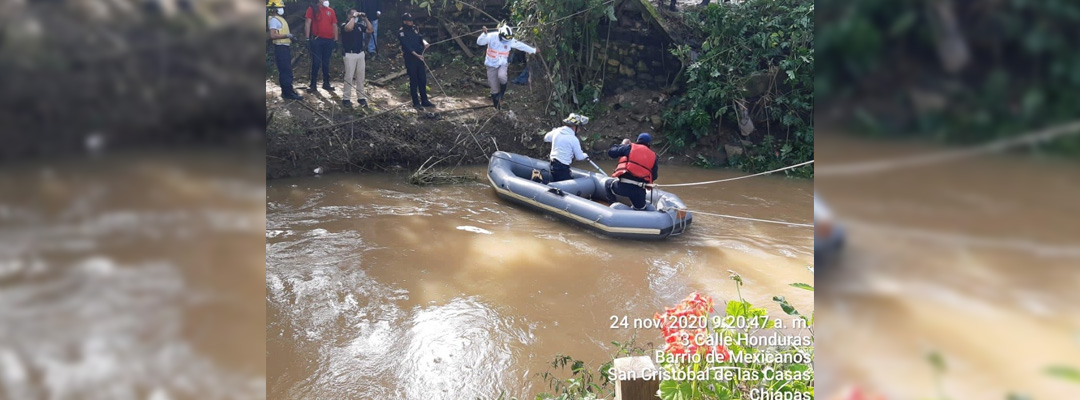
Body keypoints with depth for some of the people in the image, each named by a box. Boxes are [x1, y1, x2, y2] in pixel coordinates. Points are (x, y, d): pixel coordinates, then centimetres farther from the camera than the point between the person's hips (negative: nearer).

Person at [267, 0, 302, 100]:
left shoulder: (279, 19, 17)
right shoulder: (273, 20, -13)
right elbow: (273, 36, -22)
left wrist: (290, 38, 12)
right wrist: (286, 35, -21)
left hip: (284, 47, 10)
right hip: (280, 48, -10)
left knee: (285, 70, 13)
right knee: (285, 70, -10)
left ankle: (286, 91, 19)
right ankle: (288, 92, -9)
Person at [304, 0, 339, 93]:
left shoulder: (331, 11, 11)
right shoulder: (312, 9, 1)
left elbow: (334, 25, 13)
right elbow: (307, 23, -3)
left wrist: (336, 40, 8)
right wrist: (307, 38, -10)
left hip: (329, 40, 3)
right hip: (317, 39, -3)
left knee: (326, 63, 11)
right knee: (316, 62, -3)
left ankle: (326, 83, 19)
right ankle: (313, 85, 2)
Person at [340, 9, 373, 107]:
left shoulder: (359, 25, 11)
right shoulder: (345, 25, -6)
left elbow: (370, 30, 5)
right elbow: (349, 28, -30)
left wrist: (365, 18, -1)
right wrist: (354, 17, -18)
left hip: (361, 54, 5)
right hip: (350, 54, -5)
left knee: (360, 77, 9)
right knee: (349, 77, -3)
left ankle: (361, 97, 17)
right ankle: (346, 98, 4)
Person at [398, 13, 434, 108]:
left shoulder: (414, 29, 12)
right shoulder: (401, 32, -8)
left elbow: (420, 37, 4)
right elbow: (406, 45, -17)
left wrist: (424, 42, -20)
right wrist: (416, 54, -27)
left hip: (419, 57, 6)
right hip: (410, 58, -6)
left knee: (423, 79, 8)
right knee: (413, 80, -1)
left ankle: (424, 101, 17)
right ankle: (416, 102, 7)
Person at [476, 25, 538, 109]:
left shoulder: (511, 40, -10)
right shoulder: (492, 36, -17)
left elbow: (522, 46, 3)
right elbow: (479, 42, -26)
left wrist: (534, 51, 11)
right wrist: (485, 33, -44)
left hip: (502, 64, 1)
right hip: (491, 65, -1)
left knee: (501, 76, -34)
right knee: (494, 89, 1)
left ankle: (502, 91, -2)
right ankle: (497, 108, 19)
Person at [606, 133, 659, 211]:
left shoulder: (630, 147, 8)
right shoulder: (653, 156, 15)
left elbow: (611, 153, 14)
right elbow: (654, 176, 14)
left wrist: (622, 145, 30)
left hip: (622, 186, -2)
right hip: (639, 191, 2)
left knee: (609, 183, 27)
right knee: (640, 210, 24)